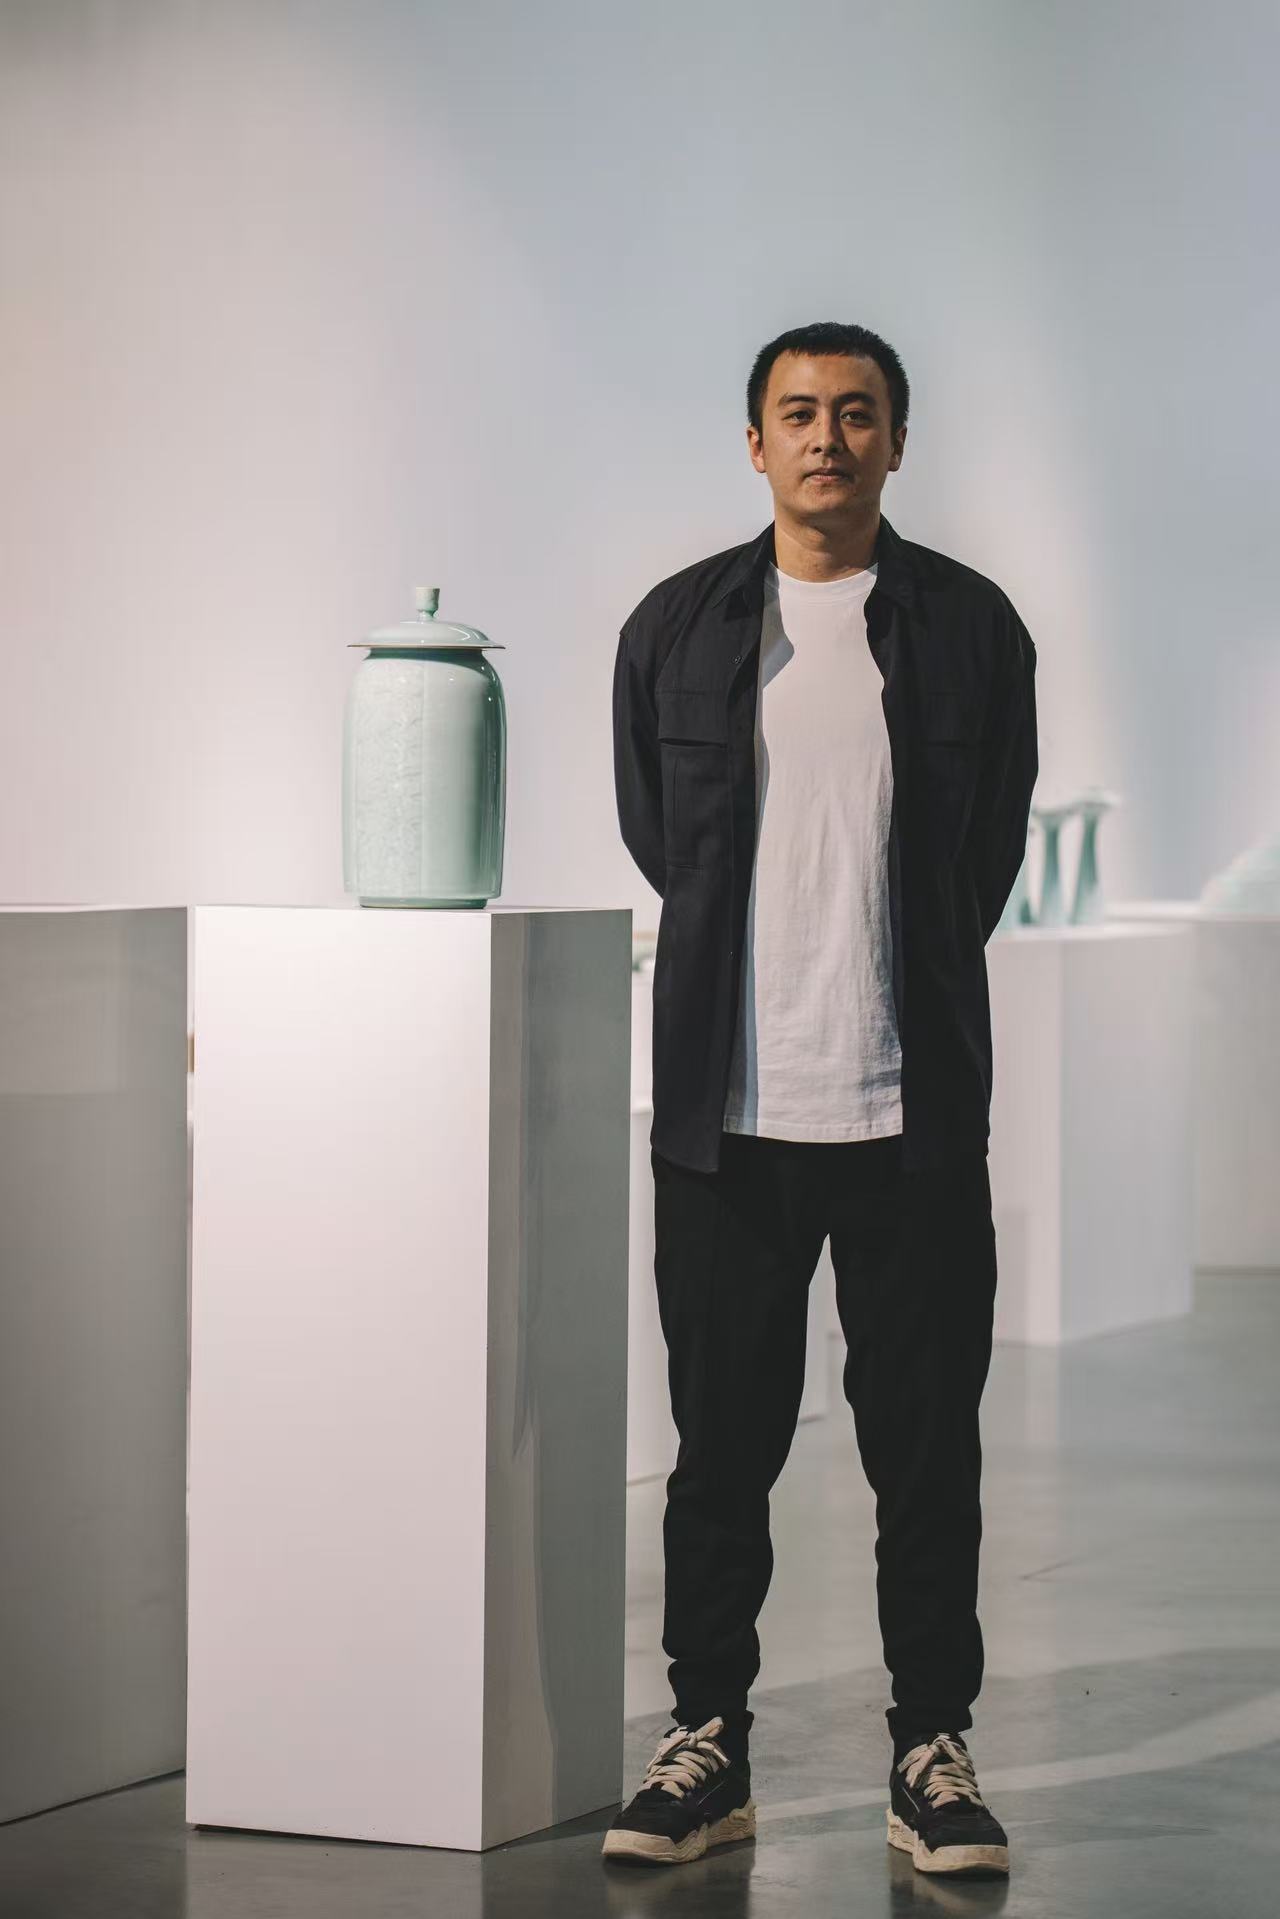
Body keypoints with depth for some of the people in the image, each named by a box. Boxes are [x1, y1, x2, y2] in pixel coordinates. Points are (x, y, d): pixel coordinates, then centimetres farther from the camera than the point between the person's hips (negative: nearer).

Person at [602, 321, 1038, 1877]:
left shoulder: (969, 626, 3)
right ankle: (707, 1742, 16)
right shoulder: (676, 629, 6)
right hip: (726, 1107, 1)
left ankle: (933, 1750, 12)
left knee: (925, 1442, 3)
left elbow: (990, 851, 12)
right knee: (722, 1441, 6)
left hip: (915, 1106, -1)